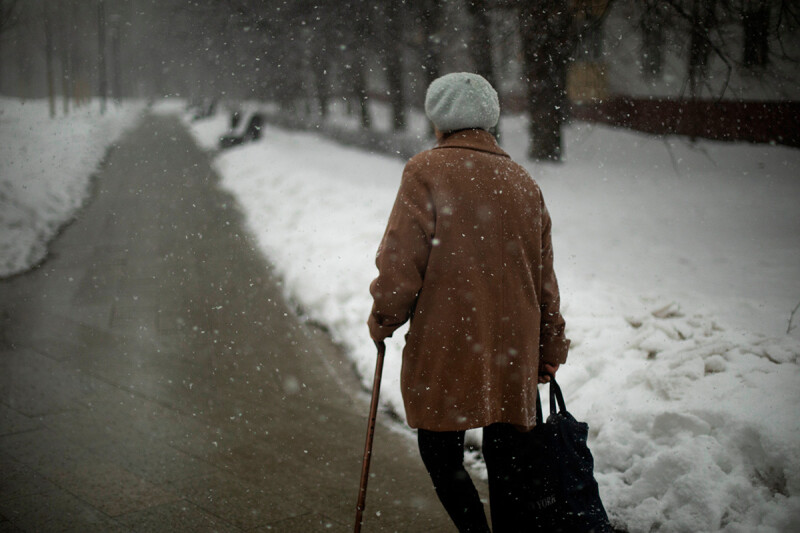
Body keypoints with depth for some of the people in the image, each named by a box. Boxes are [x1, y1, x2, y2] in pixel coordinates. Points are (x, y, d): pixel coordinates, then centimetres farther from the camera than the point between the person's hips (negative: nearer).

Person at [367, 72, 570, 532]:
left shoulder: (427, 171, -7)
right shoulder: (523, 181, 10)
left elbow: (401, 259, -12)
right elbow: (544, 276, 14)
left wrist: (383, 320, 4)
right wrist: (550, 350, 23)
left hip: (445, 344, -5)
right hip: (514, 346, 5)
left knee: (441, 454, 9)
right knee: (506, 460, 14)